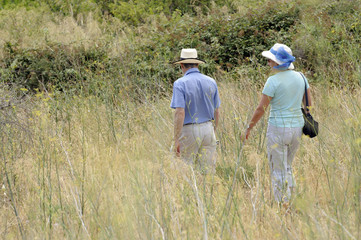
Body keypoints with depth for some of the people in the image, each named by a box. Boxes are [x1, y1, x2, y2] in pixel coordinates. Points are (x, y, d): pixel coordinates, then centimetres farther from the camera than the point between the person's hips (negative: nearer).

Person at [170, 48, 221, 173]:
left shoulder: (180, 84, -10)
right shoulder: (211, 82, 6)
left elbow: (180, 113, -17)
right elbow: (216, 112, 11)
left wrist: (176, 140, -16)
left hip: (189, 131, -4)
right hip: (208, 129, 4)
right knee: (208, 171, 4)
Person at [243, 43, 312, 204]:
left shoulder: (273, 81, -14)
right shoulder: (300, 77, 4)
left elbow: (261, 109, -12)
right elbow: (309, 104, 11)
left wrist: (249, 128, 0)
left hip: (278, 129, -6)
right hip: (297, 128, 6)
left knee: (278, 171, 3)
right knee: (287, 168, 22)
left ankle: (282, 205, 1)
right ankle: (289, 201, 25)